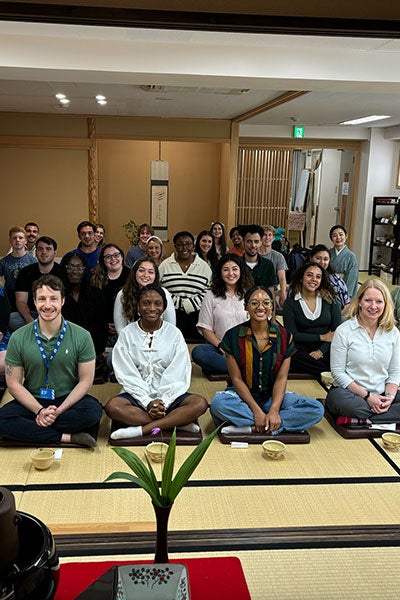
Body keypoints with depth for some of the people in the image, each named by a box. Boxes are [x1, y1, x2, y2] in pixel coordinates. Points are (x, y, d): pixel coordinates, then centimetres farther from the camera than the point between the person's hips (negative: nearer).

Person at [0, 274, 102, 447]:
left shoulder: (81, 337, -8)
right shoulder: (18, 338, -5)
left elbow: (85, 380, -5)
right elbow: (14, 384, -3)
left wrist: (59, 410, -16)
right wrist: (40, 411, -15)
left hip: (68, 400, -1)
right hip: (32, 402, 1)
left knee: (93, 410, -32)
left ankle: (33, 429, -20)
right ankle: (67, 437, -24)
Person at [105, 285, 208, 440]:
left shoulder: (174, 333, 2)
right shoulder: (127, 334, 2)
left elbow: (178, 375, -4)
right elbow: (127, 375, -5)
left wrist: (163, 402, -17)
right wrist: (148, 402, -16)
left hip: (168, 394, 1)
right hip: (137, 395, 0)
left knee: (200, 403, -26)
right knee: (112, 406, -31)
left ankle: (140, 430, -26)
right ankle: (178, 422, -26)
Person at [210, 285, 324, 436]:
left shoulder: (285, 337, -1)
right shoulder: (233, 336, -6)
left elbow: (281, 378, -5)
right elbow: (236, 379, -8)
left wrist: (274, 410, -22)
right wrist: (256, 410, -20)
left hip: (273, 396, 2)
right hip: (242, 395, -2)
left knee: (317, 409, -21)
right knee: (218, 403, -36)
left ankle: (250, 428, -26)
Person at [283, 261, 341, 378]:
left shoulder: (330, 299, 9)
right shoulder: (290, 303, 5)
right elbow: (292, 335, -2)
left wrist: (321, 351, -12)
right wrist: (322, 337, -5)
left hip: (326, 350, 2)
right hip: (301, 352, -2)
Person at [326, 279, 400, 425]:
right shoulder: (344, 331, -6)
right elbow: (338, 372, -8)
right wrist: (367, 396, -14)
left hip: (381, 395, 4)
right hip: (350, 392, -4)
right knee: (339, 399, -38)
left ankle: (364, 420, -20)